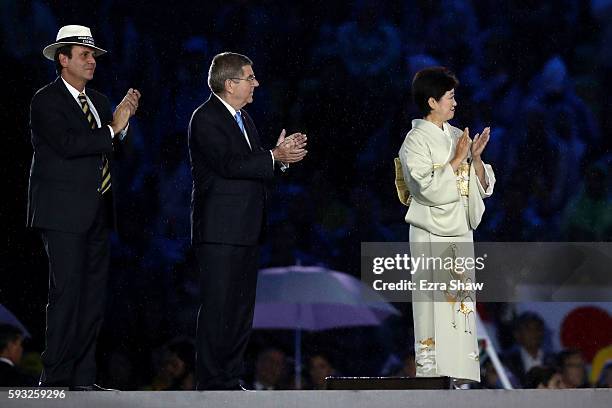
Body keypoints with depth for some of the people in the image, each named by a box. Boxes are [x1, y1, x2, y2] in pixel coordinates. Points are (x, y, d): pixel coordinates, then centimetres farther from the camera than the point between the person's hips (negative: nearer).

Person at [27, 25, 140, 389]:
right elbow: (68, 144, -20)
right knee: (67, 294, -10)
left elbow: (116, 152, 12)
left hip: (97, 214, 8)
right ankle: (56, 379, -8)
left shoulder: (99, 101, 17)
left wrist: (123, 121, -4)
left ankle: (83, 378, 10)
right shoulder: (47, 101, -7)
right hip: (64, 212, -8)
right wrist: (112, 129, -14)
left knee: (94, 296, 7)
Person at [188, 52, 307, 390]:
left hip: (246, 231, 9)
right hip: (220, 232, -9)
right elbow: (229, 164, -22)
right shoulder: (206, 119, -11)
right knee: (218, 308, -8)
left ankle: (230, 381, 15)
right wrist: (275, 157, -19)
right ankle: (210, 384, -6)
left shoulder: (242, 118, 18)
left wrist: (281, 154, 0)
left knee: (242, 310, 10)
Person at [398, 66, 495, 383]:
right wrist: (457, 159, -15)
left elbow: (483, 186, 12)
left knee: (463, 305, 4)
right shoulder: (416, 142, -7)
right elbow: (428, 188, -18)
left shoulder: (457, 137, 13)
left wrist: (475, 157, -5)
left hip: (460, 233, 6)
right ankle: (432, 369, -5)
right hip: (431, 235, -6)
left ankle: (461, 373, 6)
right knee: (436, 306, -8)